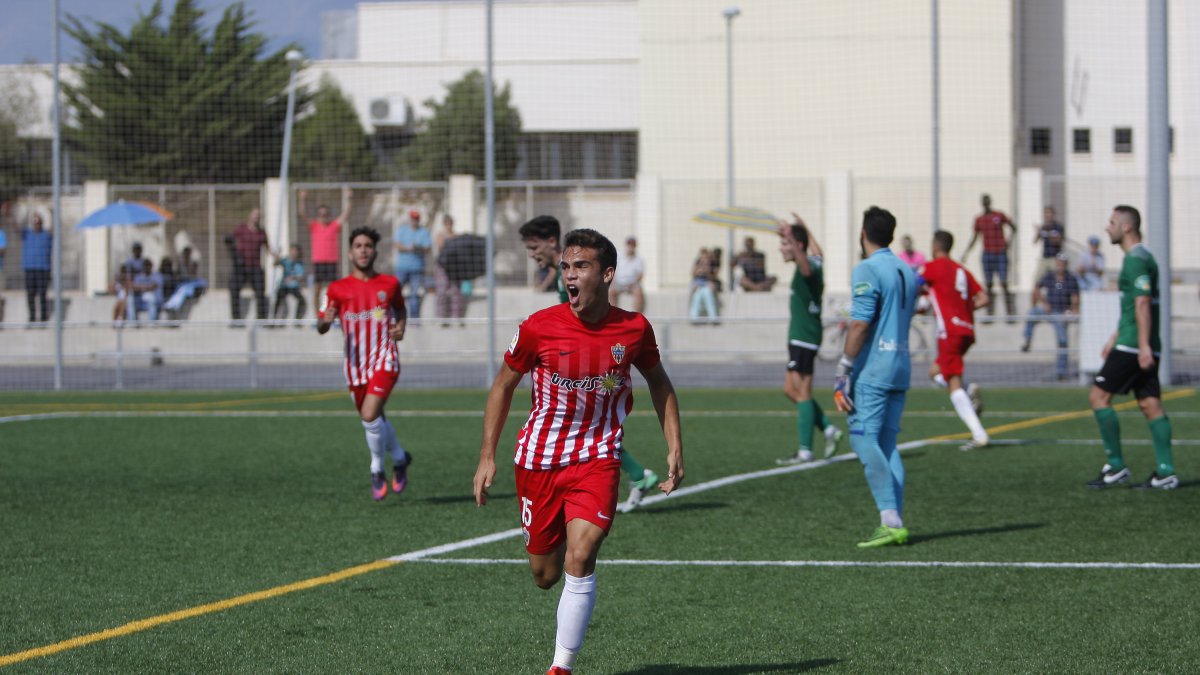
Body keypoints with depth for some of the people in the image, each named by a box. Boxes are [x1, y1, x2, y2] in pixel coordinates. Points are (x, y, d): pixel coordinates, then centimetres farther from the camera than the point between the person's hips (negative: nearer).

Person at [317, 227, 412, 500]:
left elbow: (401, 309, 22)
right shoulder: (338, 288, 1)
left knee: (369, 415, -20)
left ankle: (377, 470, 0)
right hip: (355, 363, 3)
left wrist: (400, 328, 1)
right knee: (375, 419, 14)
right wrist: (325, 320, -25)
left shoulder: (389, 284, 4)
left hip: (384, 359, -3)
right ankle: (400, 458, 41)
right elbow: (321, 327, -1)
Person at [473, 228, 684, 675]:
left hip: (597, 459, -1)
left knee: (579, 559, -21)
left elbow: (658, 383, 13)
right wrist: (487, 457, 1)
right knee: (544, 575, 8)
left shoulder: (634, 329, -7)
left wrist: (675, 448, 7)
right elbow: (503, 386, 4)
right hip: (539, 460, 1)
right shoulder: (539, 327, -11)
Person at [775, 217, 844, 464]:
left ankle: (805, 451, -5)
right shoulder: (815, 262, 11)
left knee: (801, 393, -6)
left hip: (804, 336, -10)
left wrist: (792, 239, -60)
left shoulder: (807, 267, -17)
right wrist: (806, 230, 51)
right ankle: (829, 429, 16)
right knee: (791, 390, 15)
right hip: (800, 335, 10)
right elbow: (817, 251, 37)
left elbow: (806, 265, -44)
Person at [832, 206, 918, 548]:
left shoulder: (867, 271, -10)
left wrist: (843, 372, -15)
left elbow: (860, 326, -17)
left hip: (872, 369, -8)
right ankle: (896, 523, 4)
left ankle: (890, 519, -21)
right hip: (902, 365, 8)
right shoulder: (908, 272, 15)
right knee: (887, 443, 10)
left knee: (864, 439, -10)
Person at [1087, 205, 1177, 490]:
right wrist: (1115, 338, 32)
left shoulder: (1136, 260, -12)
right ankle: (1165, 472, 0)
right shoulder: (1143, 257, 20)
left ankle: (1116, 466, -6)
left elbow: (1142, 303, -20)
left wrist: (1143, 345, -25)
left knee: (1098, 396, -6)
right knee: (1150, 404, 5)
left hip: (1133, 346, -10)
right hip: (1141, 346, 10)